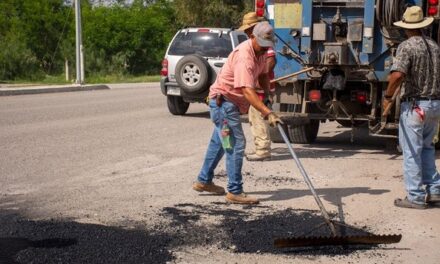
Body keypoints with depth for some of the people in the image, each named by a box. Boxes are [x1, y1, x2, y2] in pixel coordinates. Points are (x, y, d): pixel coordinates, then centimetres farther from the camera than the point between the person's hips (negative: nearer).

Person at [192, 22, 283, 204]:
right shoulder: (244, 57, -30)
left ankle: (204, 181, 33)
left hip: (230, 102, 10)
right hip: (223, 101, -10)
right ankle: (235, 192, -7)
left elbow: (263, 74, 18)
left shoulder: (261, 51, 0)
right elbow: (247, 91, -40)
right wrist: (268, 113, -46)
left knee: (219, 142, 19)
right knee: (236, 144, -12)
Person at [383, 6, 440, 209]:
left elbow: (398, 75, -26)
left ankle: (415, 197, 4)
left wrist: (388, 96, -13)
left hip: (414, 105, -7)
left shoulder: (407, 47, -12)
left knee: (412, 151, 1)